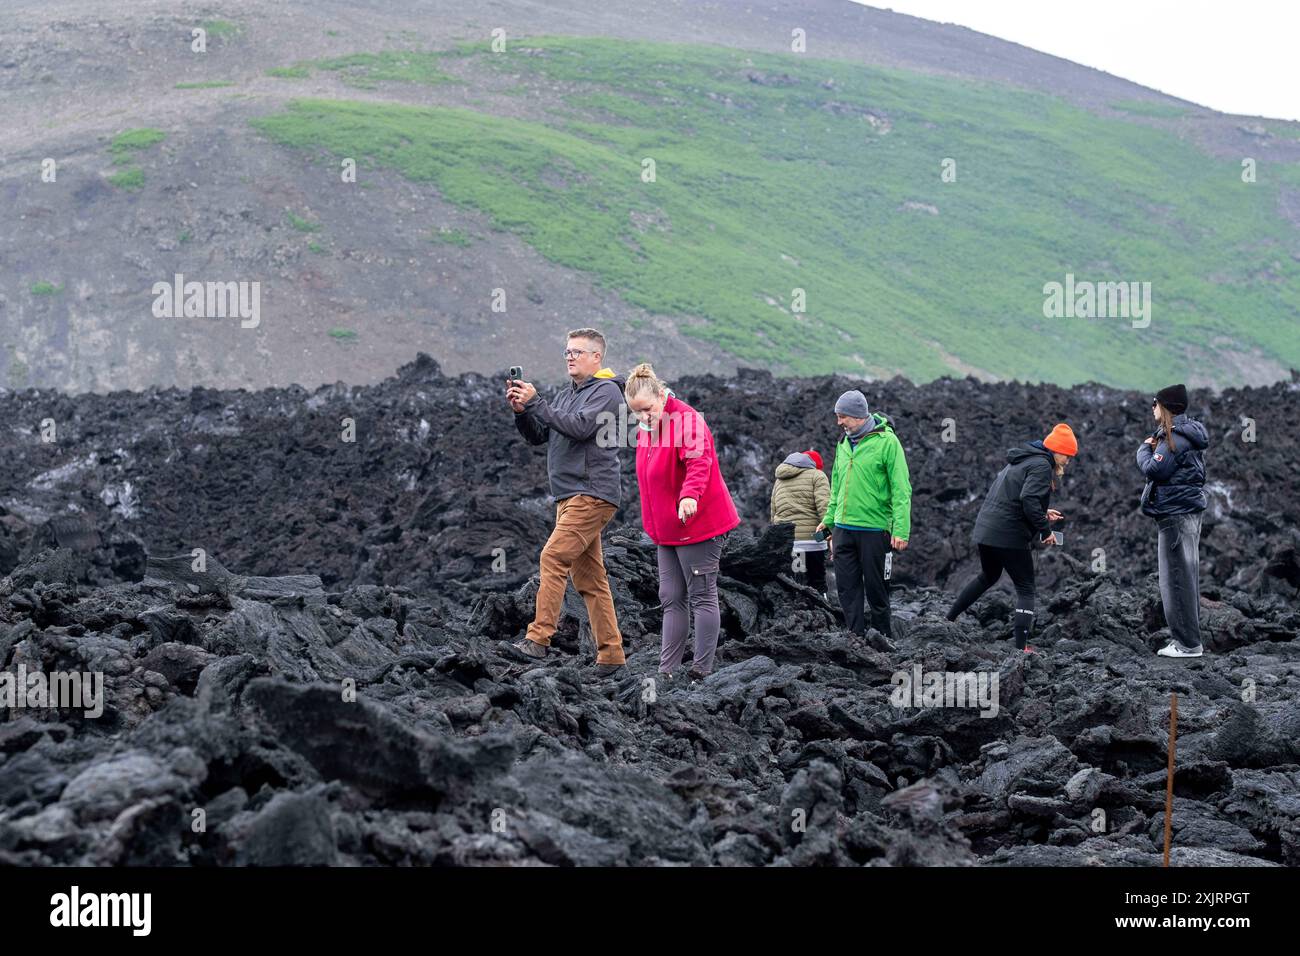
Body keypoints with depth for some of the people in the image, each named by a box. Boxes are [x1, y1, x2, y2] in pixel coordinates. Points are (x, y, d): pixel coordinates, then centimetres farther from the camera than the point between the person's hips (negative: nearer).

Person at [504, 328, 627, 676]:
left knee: (554, 557, -20)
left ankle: (539, 638, -23)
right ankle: (610, 654, 8)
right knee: (589, 578, 7)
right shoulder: (565, 396, 21)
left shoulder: (606, 391, -5)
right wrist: (522, 411, -1)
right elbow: (537, 436, 18)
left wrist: (535, 403, -19)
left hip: (593, 493, -9)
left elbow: (580, 427, -20)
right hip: (569, 494, 9)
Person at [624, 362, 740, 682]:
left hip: (698, 524, -9)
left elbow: (699, 461, -32)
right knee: (672, 600, 10)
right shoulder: (645, 429, 12)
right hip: (668, 530, 9)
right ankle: (666, 670, 12)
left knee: (702, 597, -3)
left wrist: (690, 494, -50)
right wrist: (653, 524, 19)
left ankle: (701, 671, 0)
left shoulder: (687, 419, -16)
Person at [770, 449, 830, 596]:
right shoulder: (817, 476, 2)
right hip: (811, 540, -5)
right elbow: (824, 507, -12)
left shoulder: (779, 480, 21)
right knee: (817, 585, -1)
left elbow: (773, 514, 18)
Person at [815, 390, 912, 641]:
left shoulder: (886, 441, -9)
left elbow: (901, 489, -11)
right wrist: (829, 519, 18)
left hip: (874, 528, -6)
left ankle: (883, 638, 14)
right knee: (847, 588, 4)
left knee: (876, 588, 2)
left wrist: (901, 529, -17)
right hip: (844, 529, 6)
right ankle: (857, 637, 9)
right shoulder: (844, 444, 12)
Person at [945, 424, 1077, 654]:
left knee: (988, 576, 30)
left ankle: (950, 618, 34)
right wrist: (1045, 530, -17)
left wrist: (1042, 513, 18)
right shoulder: (1041, 466, -12)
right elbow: (1029, 500, -25)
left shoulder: (1021, 460, 18)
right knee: (1025, 588, 1)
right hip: (1010, 537, -9)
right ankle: (1021, 645, -6)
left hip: (985, 531, 9)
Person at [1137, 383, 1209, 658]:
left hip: (1175, 513, -11)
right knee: (1186, 577, 14)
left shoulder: (1174, 437, -17)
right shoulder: (1187, 434, 16)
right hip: (1189, 510, 11)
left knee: (1177, 578, -7)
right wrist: (1152, 448, 4)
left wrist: (1145, 449, -5)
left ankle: (1187, 643, -7)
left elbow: (1154, 470, -21)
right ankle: (1187, 639, 19)